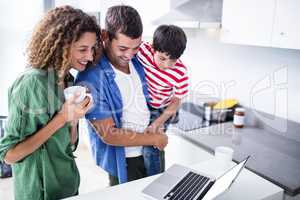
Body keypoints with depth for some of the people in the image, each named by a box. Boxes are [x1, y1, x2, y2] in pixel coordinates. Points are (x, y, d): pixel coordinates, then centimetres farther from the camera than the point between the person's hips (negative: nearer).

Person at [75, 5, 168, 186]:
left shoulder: (136, 61, -3)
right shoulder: (91, 77, -26)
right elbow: (108, 135, -24)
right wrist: (154, 139, -14)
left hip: (148, 151, 7)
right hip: (124, 161, -7)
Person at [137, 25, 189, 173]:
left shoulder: (180, 73, -31)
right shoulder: (142, 49, -27)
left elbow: (176, 101, -16)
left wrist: (157, 124, -21)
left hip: (160, 111, -3)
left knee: (151, 149, -9)